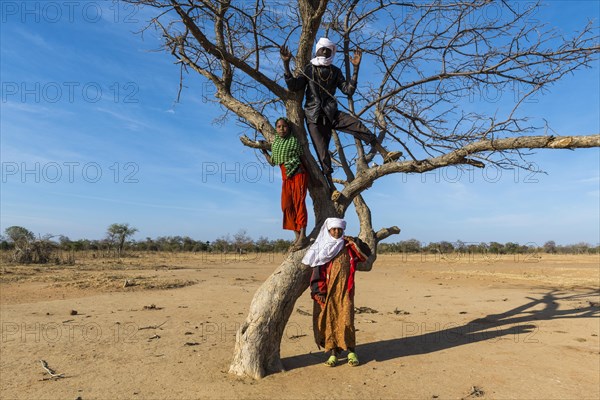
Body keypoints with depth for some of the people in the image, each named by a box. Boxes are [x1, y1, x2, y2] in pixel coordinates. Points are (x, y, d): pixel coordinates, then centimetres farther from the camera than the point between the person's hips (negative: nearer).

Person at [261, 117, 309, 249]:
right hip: (286, 178, 6)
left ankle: (303, 236, -16)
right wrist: (264, 151, 21)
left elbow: (302, 156, 2)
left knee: (299, 203, -13)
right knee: (286, 206, -1)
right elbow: (273, 162, 20)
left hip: (298, 174, -6)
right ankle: (297, 236, 4)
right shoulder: (274, 143, 14)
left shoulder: (294, 141, 0)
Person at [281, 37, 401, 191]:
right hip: (314, 116, -2)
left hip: (331, 114, 2)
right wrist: (286, 64, -16)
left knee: (358, 125, -21)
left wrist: (355, 68, -6)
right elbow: (294, 87, -6)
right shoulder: (309, 69, 6)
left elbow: (348, 90, 1)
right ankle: (331, 185, -3)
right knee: (322, 152, -8)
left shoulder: (335, 71, 11)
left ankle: (385, 154, -23)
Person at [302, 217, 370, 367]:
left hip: (345, 289, 0)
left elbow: (367, 255, 6)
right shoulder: (322, 248, 3)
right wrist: (319, 292, -8)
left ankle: (351, 351, 10)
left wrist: (355, 244, -9)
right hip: (328, 290, 0)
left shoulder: (348, 244, 8)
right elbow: (317, 272, -1)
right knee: (329, 319, 1)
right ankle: (333, 352, 10)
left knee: (346, 319, -4)